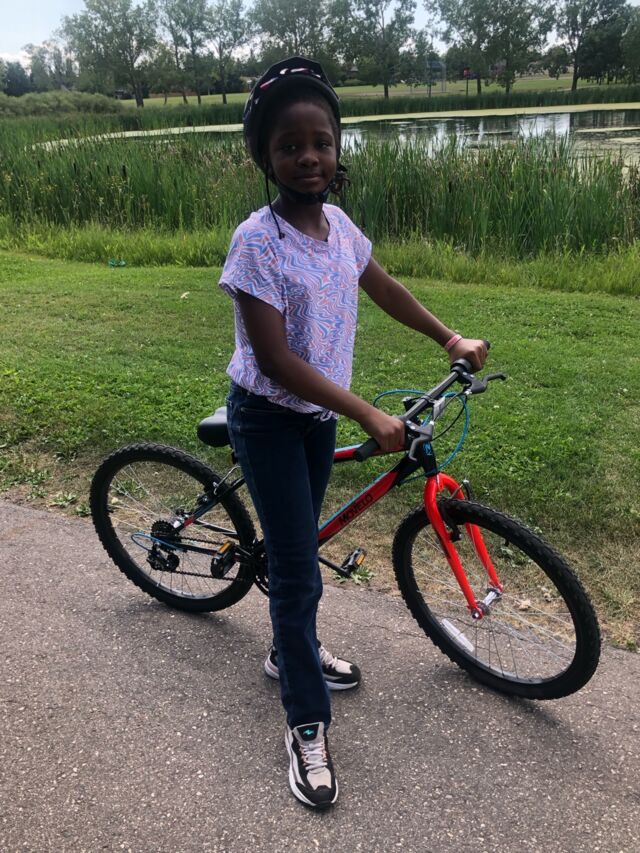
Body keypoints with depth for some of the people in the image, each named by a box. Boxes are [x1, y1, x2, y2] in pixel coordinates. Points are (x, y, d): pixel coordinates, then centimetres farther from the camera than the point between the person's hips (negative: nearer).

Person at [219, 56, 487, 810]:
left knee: (299, 546, 20)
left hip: (320, 413, 6)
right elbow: (276, 361, -26)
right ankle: (306, 725, 12)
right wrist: (371, 417, -26)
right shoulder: (258, 240, -22)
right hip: (268, 418, -6)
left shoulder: (336, 224, -2)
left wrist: (450, 338, 15)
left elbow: (381, 287, 16)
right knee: (297, 564, -3)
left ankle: (291, 648, 44)